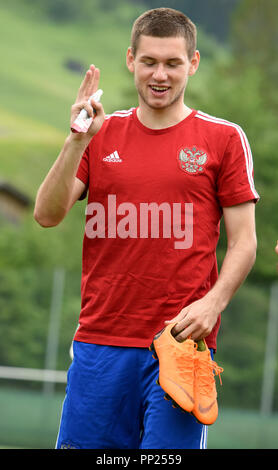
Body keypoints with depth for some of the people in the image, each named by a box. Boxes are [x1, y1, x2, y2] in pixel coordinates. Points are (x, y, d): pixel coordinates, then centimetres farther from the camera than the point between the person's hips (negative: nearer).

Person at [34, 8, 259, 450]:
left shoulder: (224, 138, 4)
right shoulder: (102, 134, 11)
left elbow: (243, 242, 3)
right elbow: (47, 214, 2)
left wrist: (213, 302, -13)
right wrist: (77, 141, -10)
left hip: (183, 340, -2)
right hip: (100, 339, 3)